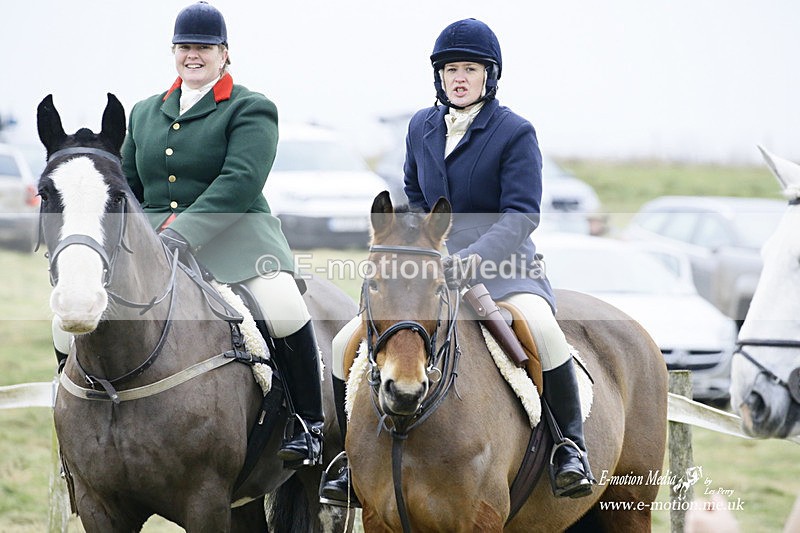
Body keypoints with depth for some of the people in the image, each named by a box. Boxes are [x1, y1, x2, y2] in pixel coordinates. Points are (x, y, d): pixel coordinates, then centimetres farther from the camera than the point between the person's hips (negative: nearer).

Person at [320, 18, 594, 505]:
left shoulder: (515, 133, -6)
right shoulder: (421, 127, 10)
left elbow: (521, 215, -16)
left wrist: (474, 257, -31)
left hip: (503, 266, -5)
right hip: (432, 266, 5)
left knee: (541, 326, -38)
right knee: (345, 345, -9)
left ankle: (570, 446, -20)